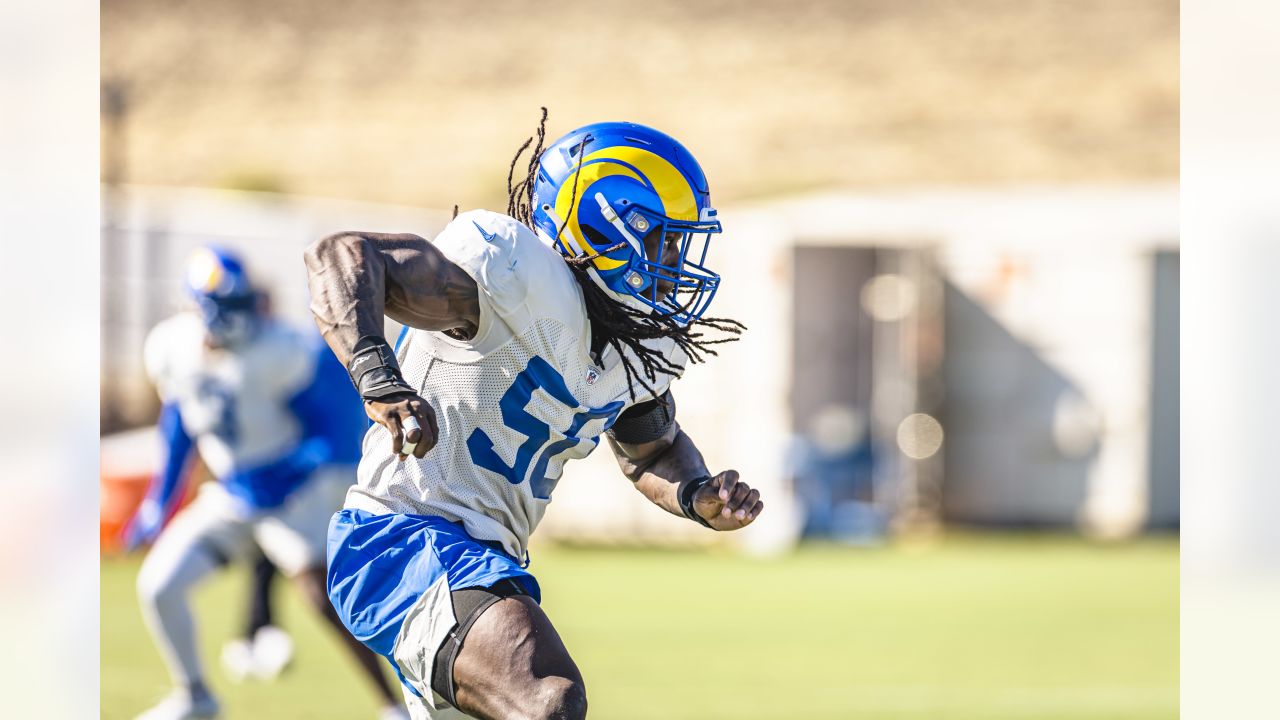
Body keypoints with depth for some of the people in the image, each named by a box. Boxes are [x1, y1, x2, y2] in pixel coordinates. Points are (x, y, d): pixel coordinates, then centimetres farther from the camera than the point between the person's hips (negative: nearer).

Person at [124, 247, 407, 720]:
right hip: (230, 498, 6)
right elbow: (178, 428, 12)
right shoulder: (173, 349, -5)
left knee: (325, 596, -22)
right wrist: (160, 501, 15)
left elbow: (329, 428, -14)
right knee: (157, 586, -1)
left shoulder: (279, 355, -22)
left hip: (291, 492, -6)